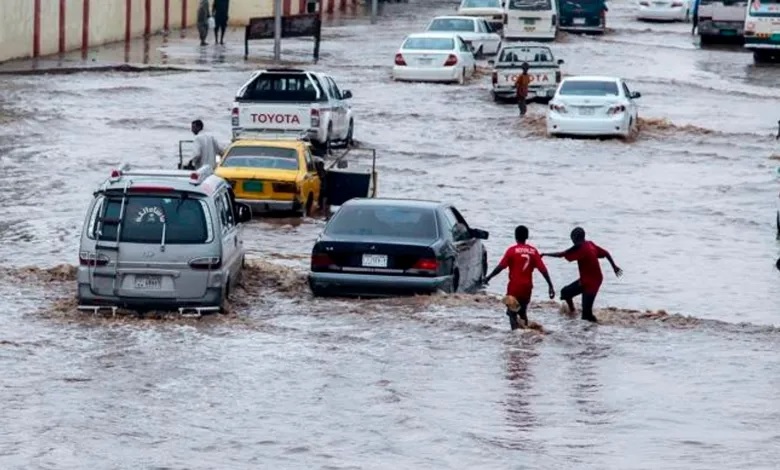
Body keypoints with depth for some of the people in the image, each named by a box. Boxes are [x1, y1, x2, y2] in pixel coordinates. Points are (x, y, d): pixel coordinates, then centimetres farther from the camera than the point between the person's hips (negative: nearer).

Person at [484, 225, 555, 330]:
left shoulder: (512, 250, -8)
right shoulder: (533, 251, 2)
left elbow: (501, 266, -12)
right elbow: (543, 269, -2)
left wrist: (488, 277, 0)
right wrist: (550, 285, 1)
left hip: (514, 286, -4)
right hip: (527, 287, 4)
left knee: (512, 312, 0)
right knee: (523, 312, 21)